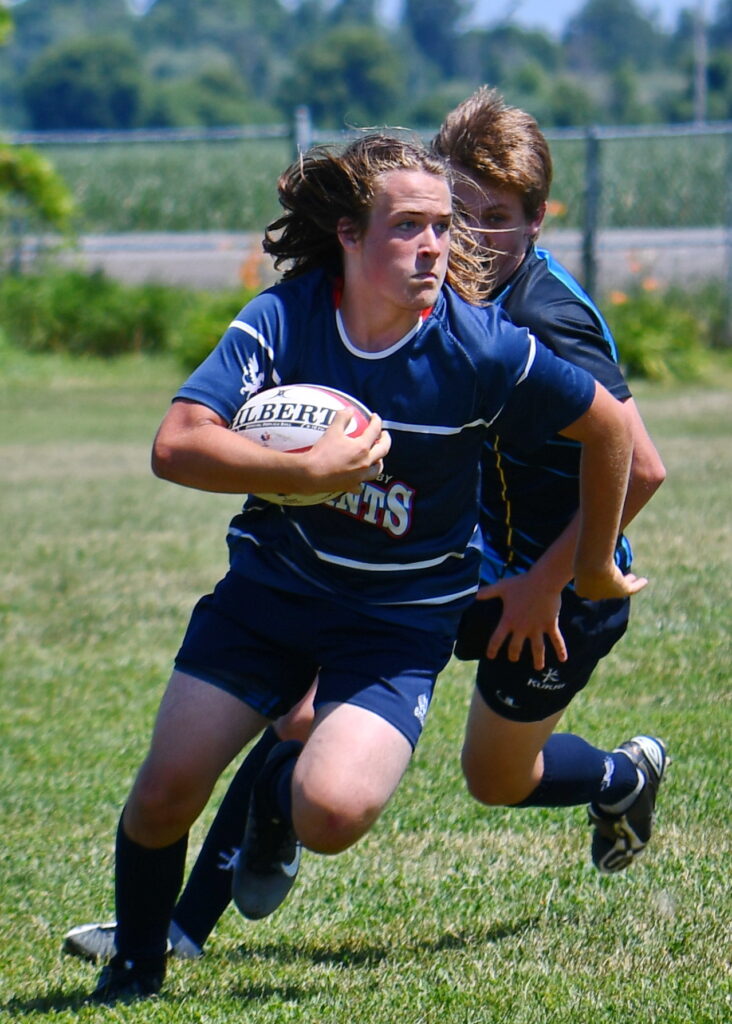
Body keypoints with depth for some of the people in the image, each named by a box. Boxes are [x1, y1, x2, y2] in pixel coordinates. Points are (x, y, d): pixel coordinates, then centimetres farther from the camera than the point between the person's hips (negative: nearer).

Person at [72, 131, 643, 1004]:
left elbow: (608, 424, -2)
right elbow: (176, 446, -24)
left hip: (402, 613, -2)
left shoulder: (482, 348, -17)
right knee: (167, 789, -5)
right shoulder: (282, 319, -15)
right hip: (270, 581, 2)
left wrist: (595, 567, 8)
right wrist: (311, 471, -33)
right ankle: (134, 965, 24)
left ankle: (282, 789, 17)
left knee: (333, 811, -23)